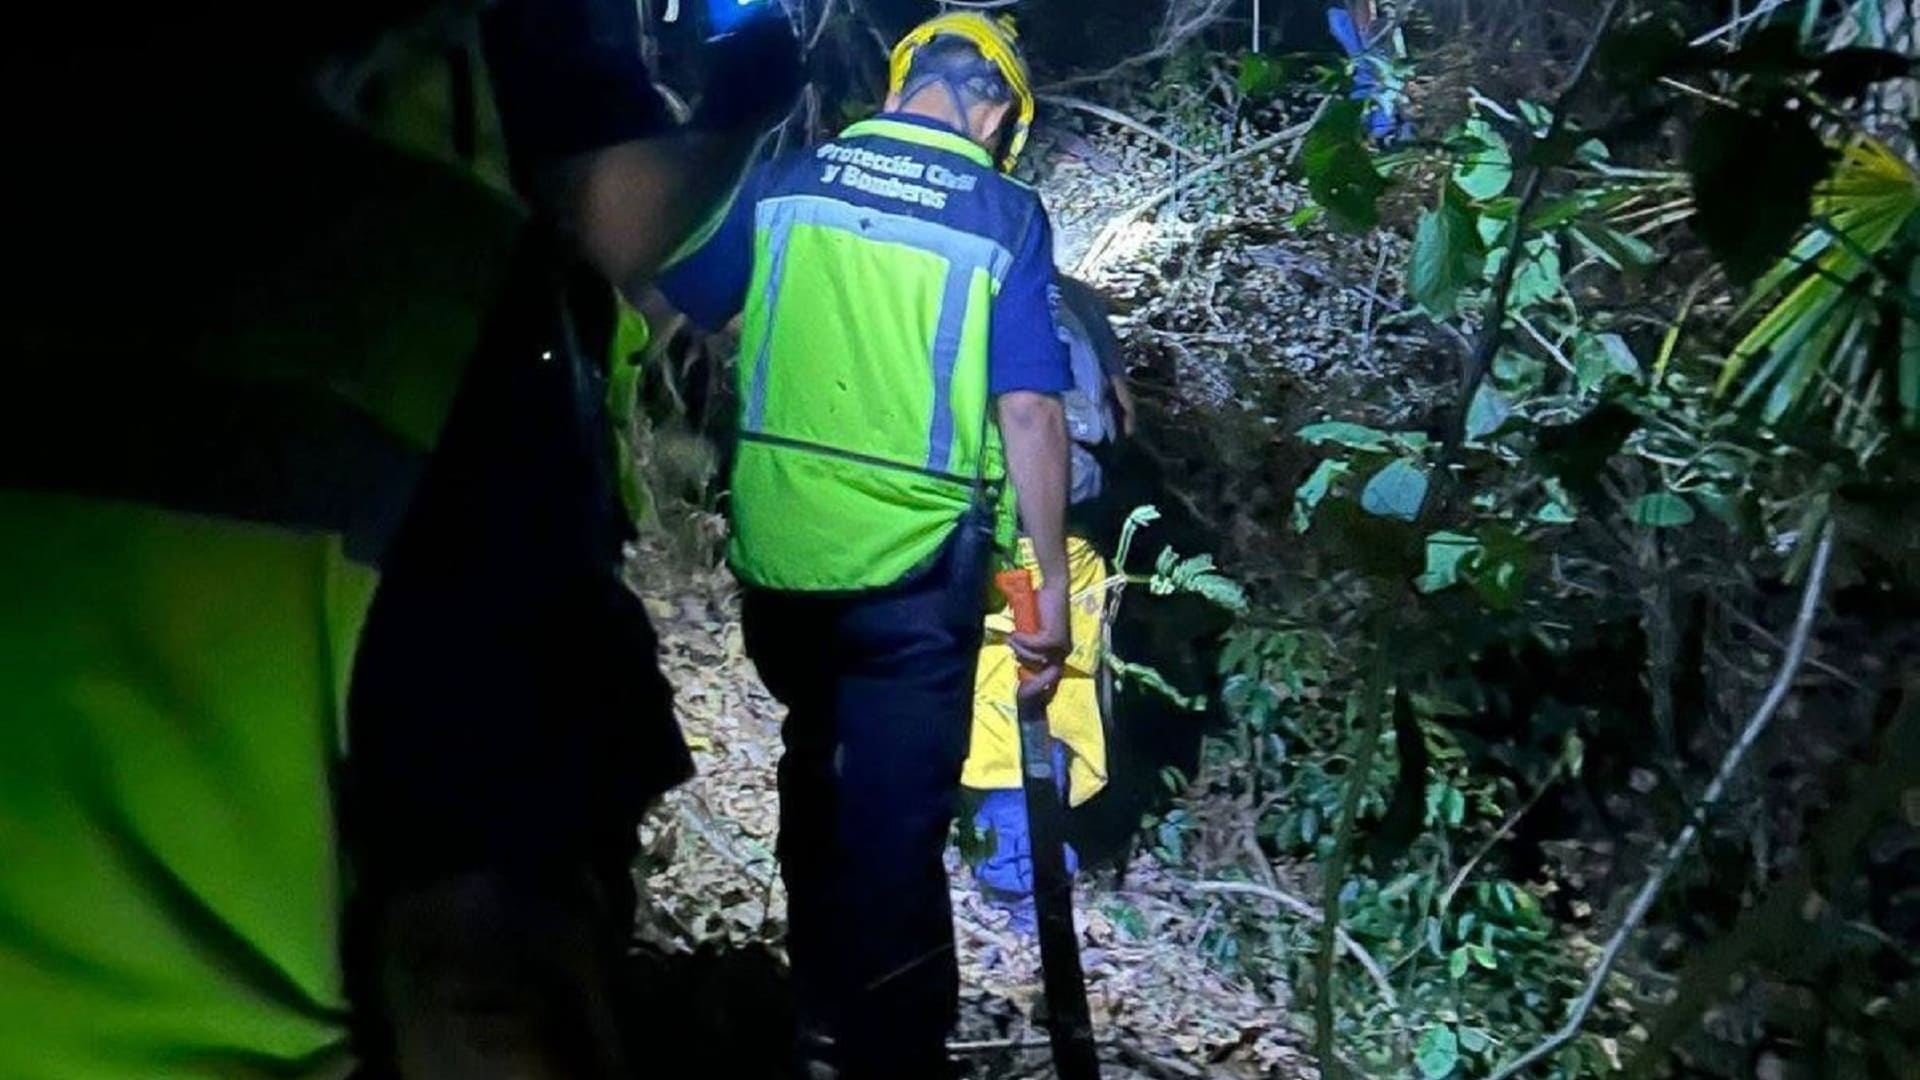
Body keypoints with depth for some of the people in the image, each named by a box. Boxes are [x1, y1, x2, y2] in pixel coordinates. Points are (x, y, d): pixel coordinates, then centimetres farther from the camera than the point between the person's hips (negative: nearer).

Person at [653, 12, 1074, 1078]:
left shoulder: (780, 183, 2)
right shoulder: (1005, 213, -6)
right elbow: (1030, 414, -11)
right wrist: (1051, 580, -5)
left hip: (777, 552, 4)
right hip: (915, 568, -4)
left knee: (817, 762, 27)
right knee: (894, 818, 7)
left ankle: (819, 993, 44)